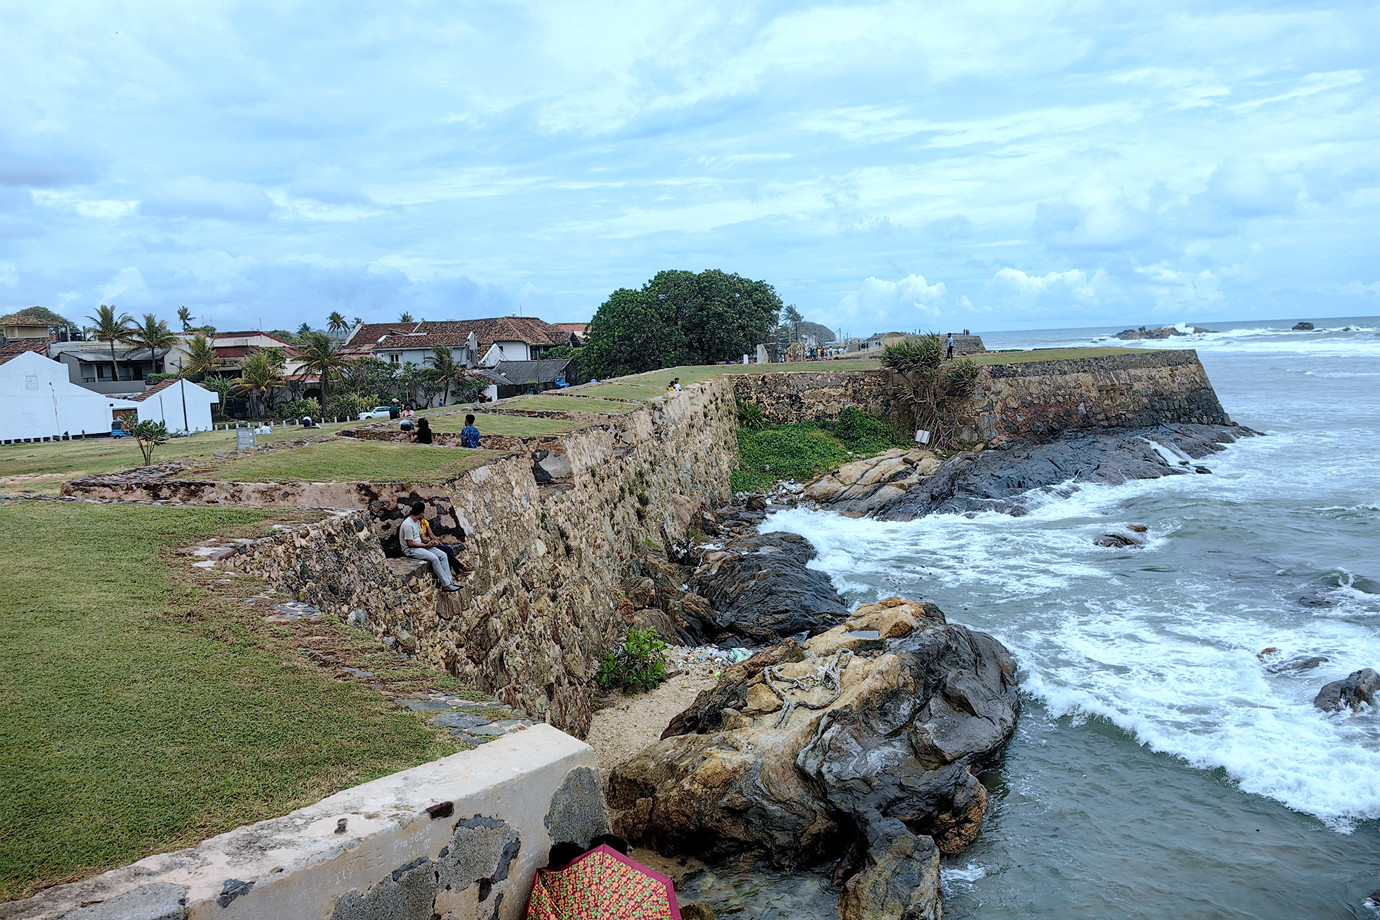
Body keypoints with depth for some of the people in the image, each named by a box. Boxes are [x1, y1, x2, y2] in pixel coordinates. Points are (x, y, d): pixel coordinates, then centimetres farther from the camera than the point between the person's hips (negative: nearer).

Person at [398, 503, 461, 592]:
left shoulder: (417, 521, 10)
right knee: (434, 558, -29)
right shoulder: (408, 524, -20)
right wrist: (426, 546, -17)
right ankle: (446, 585, -24)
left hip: (420, 545, 9)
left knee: (443, 555, -8)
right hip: (411, 550, -9)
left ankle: (449, 581, -11)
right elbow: (410, 543, -20)